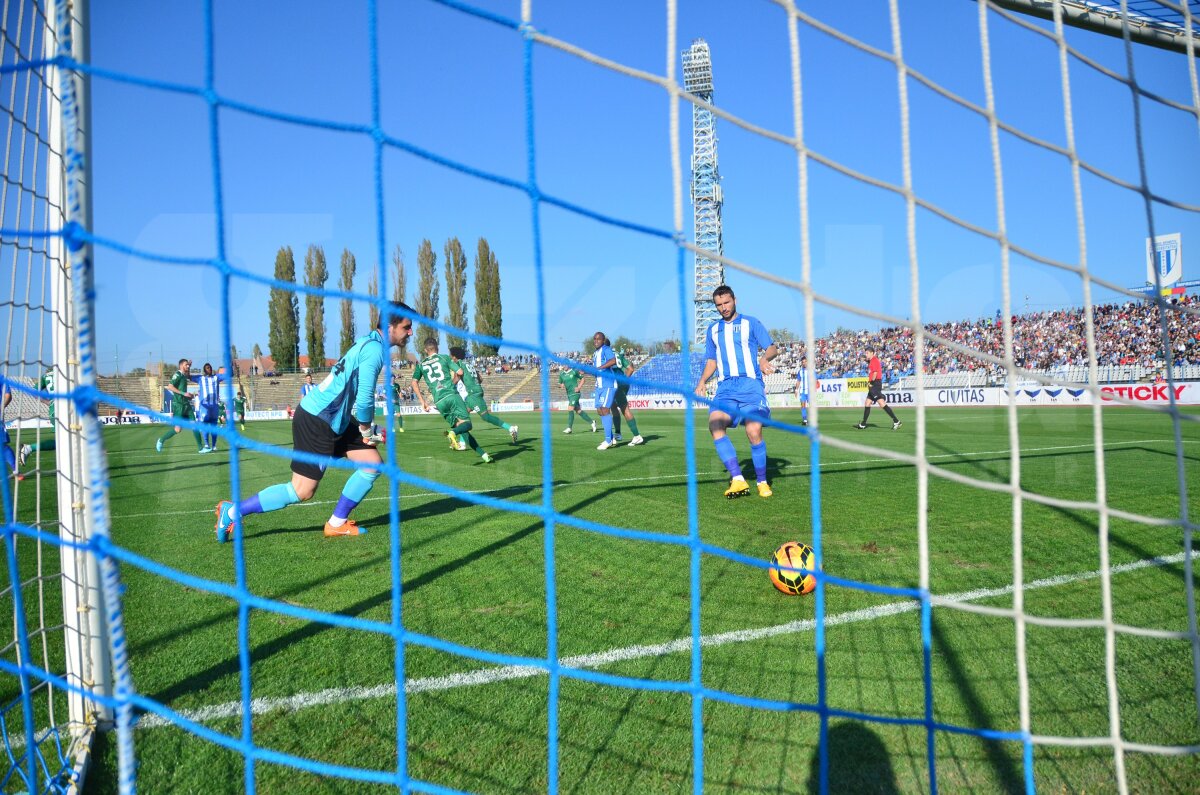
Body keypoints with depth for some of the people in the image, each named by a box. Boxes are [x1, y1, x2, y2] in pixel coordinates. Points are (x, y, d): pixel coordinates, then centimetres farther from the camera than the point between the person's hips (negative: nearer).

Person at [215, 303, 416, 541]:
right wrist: (366, 430, -5)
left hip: (335, 420, 10)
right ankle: (232, 512, 11)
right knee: (302, 491, -4)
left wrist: (368, 428, 13)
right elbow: (364, 400, -23)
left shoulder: (370, 343, 9)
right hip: (316, 421, -10)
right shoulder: (375, 350, -21)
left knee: (373, 465, 5)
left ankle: (337, 523, 15)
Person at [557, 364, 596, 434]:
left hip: (575, 393, -6)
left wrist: (579, 387, -9)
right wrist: (562, 385, -4)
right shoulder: (561, 374, 8)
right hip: (569, 394, 6)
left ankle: (569, 428, -13)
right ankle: (592, 422, 21)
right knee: (578, 411, 7)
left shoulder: (574, 371, -6)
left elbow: (582, 378, 3)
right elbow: (561, 383, 19)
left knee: (570, 409, -16)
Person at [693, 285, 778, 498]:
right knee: (715, 425, -24)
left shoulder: (750, 323, 10)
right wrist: (702, 382, 8)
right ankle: (738, 479, -24)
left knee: (754, 431, -18)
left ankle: (762, 482, 4)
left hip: (750, 385, -3)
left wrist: (764, 359, -18)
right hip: (725, 387, 3)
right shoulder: (713, 329, 21)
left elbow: (772, 348, 5)